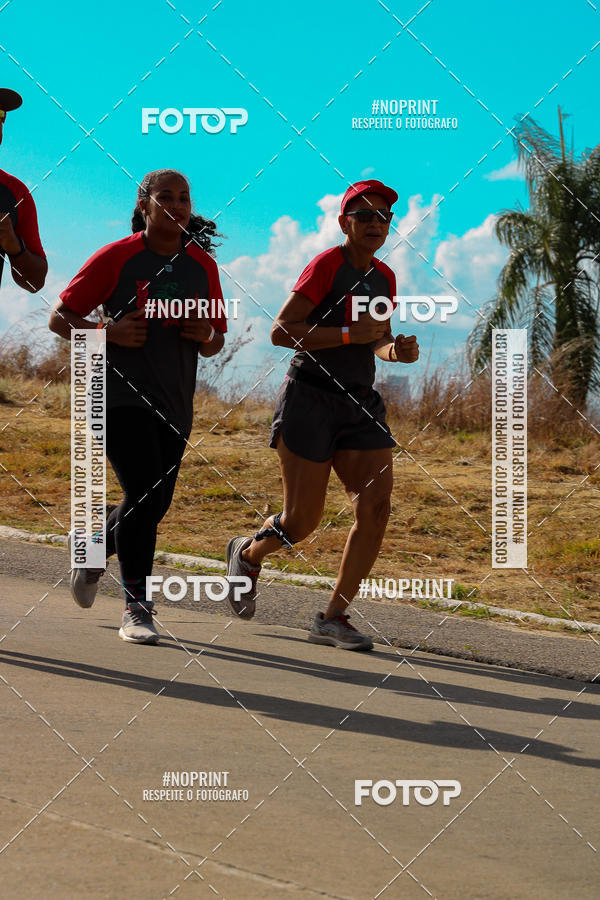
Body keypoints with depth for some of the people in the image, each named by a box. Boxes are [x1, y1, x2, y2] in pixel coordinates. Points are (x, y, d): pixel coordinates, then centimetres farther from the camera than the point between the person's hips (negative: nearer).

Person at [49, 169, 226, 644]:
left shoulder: (203, 265, 10)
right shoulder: (117, 257, -4)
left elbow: (215, 345, 18)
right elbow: (60, 318, -1)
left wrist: (207, 335, -5)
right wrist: (109, 331, -17)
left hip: (174, 404, 5)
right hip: (121, 395, -5)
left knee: (154, 503, 8)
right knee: (143, 494, -17)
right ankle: (137, 609, -9)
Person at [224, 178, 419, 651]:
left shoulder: (384, 277, 12)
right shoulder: (326, 266, -10)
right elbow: (280, 331, -15)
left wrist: (397, 350, 4)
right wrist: (350, 333, -21)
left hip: (360, 404, 6)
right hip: (310, 398, -6)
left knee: (377, 505, -10)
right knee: (303, 519, -5)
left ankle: (334, 617, -2)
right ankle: (248, 553, 30)